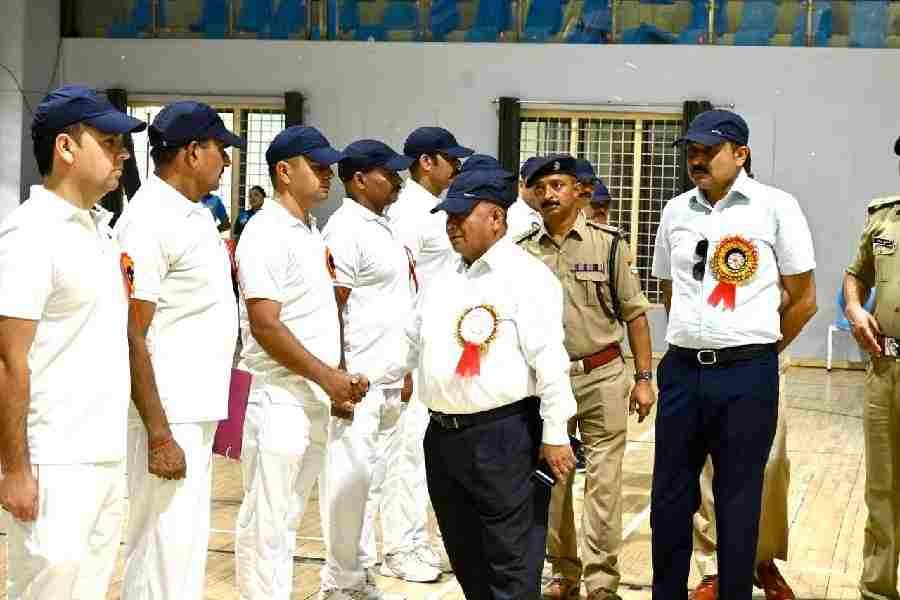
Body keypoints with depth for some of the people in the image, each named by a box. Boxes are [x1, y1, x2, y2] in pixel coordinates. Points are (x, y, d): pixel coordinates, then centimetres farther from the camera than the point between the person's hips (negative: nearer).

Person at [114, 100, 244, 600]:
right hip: (168, 415, -10)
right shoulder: (148, 222, -15)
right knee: (163, 550, -5)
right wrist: (159, 435, -22)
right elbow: (132, 337, -20)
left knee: (188, 542, 16)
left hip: (199, 410, 10)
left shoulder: (196, 214, 13)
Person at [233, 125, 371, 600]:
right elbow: (265, 326, -20)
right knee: (266, 521, -4)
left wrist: (336, 384, 13)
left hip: (315, 400, 9)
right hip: (278, 398, -9)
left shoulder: (311, 232, 15)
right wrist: (327, 376, -18)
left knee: (287, 519, 15)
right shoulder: (267, 234, -13)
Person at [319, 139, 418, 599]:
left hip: (391, 379, 9)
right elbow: (330, 310, -15)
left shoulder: (385, 227, 15)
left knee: (383, 472, 13)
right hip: (359, 379, -9)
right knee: (351, 476, -4)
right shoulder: (346, 229, -12)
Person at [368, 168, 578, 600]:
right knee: (466, 559, 15)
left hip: (504, 438, -8)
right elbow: (409, 344, 23)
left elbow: (548, 359, -14)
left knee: (512, 564, -2)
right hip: (443, 437, 8)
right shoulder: (443, 281, 16)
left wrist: (555, 434, -18)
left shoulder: (526, 275, -8)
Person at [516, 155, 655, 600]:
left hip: (602, 377, -2)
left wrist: (644, 378, -2)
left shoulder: (608, 243, -2)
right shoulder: (522, 251, 3)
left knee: (603, 482, -3)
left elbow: (634, 313, 1)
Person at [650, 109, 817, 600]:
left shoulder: (775, 206, -5)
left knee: (737, 503, 5)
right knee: (668, 498, 9)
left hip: (747, 376, -4)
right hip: (682, 371, 4)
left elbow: (803, 299, -1)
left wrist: (755, 351, 6)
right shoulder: (675, 211, 8)